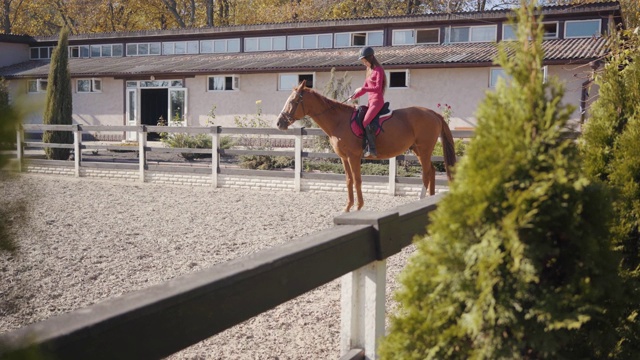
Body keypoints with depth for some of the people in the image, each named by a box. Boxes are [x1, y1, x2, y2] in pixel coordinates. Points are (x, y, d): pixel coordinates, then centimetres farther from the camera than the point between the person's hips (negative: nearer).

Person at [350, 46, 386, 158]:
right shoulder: (369, 70, 17)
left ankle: (372, 149, -27)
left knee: (366, 122, -25)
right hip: (371, 101, 10)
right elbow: (365, 88, 20)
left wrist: (363, 89, -20)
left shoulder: (378, 70, -10)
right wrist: (353, 97, 12)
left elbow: (378, 88, -19)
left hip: (377, 101, -10)